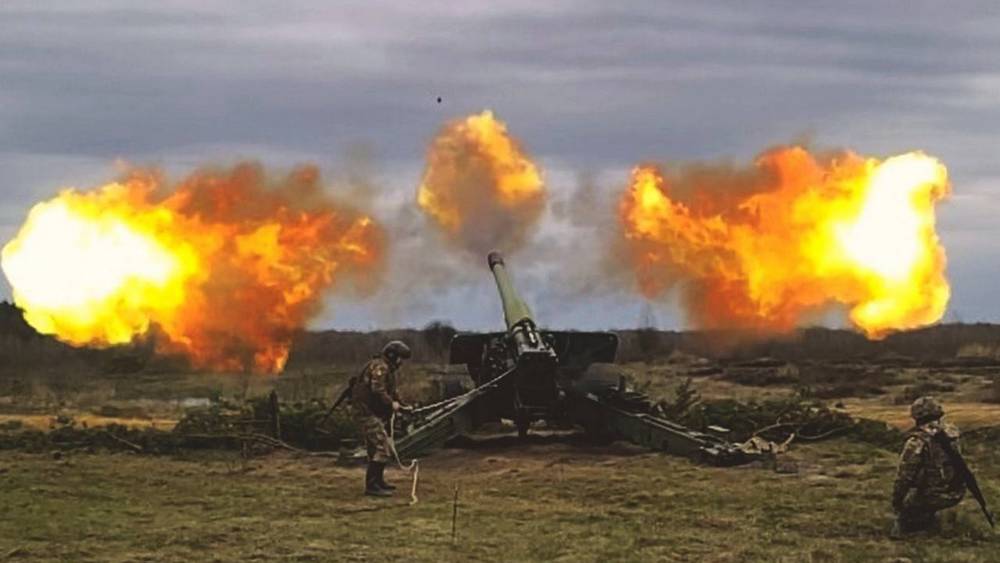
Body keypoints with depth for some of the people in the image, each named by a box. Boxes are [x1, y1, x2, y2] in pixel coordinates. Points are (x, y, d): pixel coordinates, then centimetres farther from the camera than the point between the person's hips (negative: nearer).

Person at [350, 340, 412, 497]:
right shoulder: (379, 367, -16)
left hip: (375, 412, 11)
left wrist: (402, 405, 9)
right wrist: (391, 403, -16)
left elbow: (392, 391, 22)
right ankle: (372, 486, -17)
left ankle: (378, 481, 31)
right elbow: (377, 391, -26)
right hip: (367, 412, -11)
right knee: (381, 447, -15)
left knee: (377, 447, 20)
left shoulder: (388, 369, 19)